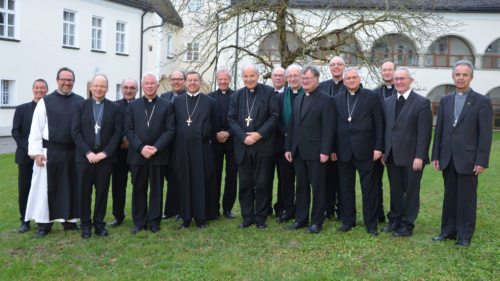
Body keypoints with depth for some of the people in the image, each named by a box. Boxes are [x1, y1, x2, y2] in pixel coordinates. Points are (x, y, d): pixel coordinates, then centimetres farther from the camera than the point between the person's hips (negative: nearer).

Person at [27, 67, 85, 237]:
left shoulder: (80, 102, 3)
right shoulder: (45, 101, 0)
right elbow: (36, 128, -2)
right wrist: (36, 152, -8)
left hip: (73, 152, 2)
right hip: (50, 151, -1)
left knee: (71, 186, 10)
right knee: (47, 187, 5)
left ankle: (69, 220, 22)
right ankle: (44, 223, 16)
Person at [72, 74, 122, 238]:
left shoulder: (114, 108, 4)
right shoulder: (81, 106, 4)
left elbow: (117, 133, 0)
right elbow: (75, 132, -2)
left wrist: (105, 152, -10)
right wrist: (87, 152, -11)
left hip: (105, 157, 0)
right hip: (84, 156, 0)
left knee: (102, 192, 6)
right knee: (84, 192, 5)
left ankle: (99, 223, 18)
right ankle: (85, 224, 17)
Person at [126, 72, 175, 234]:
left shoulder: (167, 106, 4)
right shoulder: (133, 105, 9)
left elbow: (170, 130, -3)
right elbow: (129, 130, 2)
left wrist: (156, 148, -13)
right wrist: (141, 147, -12)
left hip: (158, 155, -1)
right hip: (137, 154, 1)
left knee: (156, 189, 5)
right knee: (138, 189, 7)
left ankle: (154, 222, 14)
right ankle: (139, 222, 16)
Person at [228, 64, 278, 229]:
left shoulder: (269, 92, 1)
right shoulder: (236, 96, 9)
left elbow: (274, 116, -5)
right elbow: (231, 119, 4)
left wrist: (259, 134, -14)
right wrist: (243, 137, -10)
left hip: (263, 146, -3)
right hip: (243, 147, 3)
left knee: (262, 184, 2)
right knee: (245, 184, 8)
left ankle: (260, 218, 14)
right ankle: (247, 217, 19)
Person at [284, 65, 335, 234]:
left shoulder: (326, 100, -6)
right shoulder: (298, 99, 15)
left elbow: (328, 128, -12)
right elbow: (292, 125, 15)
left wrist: (325, 151, -17)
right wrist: (288, 148, 9)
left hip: (316, 152, -6)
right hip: (298, 152, 6)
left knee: (317, 187, 3)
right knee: (301, 186, 12)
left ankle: (317, 221, 12)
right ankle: (301, 218, 21)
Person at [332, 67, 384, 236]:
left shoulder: (371, 97, 0)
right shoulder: (337, 99, 9)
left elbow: (378, 123, -2)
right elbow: (334, 125, 8)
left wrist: (378, 147, -8)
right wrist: (333, 149, 3)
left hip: (364, 150, -3)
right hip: (343, 151, 3)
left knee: (368, 188, 3)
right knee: (346, 188, 11)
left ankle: (371, 224, 13)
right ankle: (347, 221, 22)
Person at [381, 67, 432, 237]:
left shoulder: (422, 102, -7)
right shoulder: (388, 102, 10)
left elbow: (424, 132, -11)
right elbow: (386, 128, 11)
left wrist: (419, 156, -16)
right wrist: (384, 152, 7)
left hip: (411, 157, -5)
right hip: (392, 156, 5)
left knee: (411, 191, 5)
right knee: (395, 190, 14)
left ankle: (407, 225, 15)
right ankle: (395, 221, 25)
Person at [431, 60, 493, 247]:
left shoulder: (482, 102, -4)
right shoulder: (445, 101, 9)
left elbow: (485, 134, -8)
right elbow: (439, 130, 10)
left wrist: (481, 161, -12)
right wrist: (436, 155, 6)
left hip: (468, 159, -4)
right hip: (448, 159, 4)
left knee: (466, 198, 4)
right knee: (449, 196, 12)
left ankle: (465, 235, 15)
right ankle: (448, 230, 23)